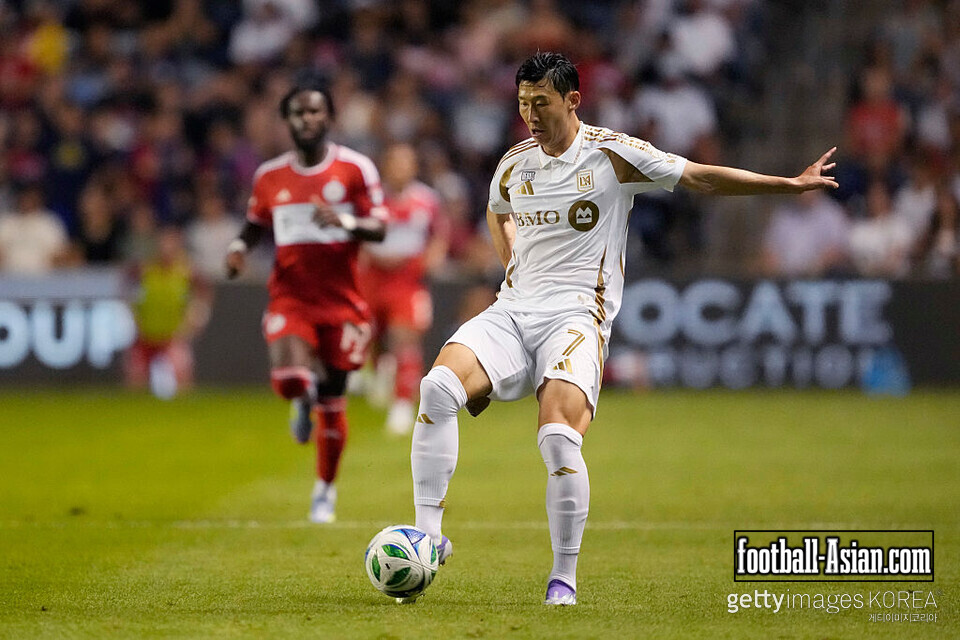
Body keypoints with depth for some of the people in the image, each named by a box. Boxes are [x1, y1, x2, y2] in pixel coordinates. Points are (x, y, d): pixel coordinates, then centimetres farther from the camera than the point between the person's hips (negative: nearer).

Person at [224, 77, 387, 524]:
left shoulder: (356, 169, -3)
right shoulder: (270, 177, 5)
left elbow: (380, 229, -6)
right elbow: (255, 224, 20)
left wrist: (345, 222, -26)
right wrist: (239, 248, -2)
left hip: (341, 299, -1)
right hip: (290, 297, 1)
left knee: (333, 402, 5)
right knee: (289, 379, -25)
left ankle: (325, 489, 25)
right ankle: (305, 396, 14)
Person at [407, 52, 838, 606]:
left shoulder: (613, 154, -3)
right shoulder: (515, 163, 11)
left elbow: (702, 177, 0)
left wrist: (791, 184, -4)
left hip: (576, 316, -4)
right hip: (511, 311, 4)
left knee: (558, 436, -26)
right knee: (438, 385, -22)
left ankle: (565, 576, -11)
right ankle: (429, 535, -18)